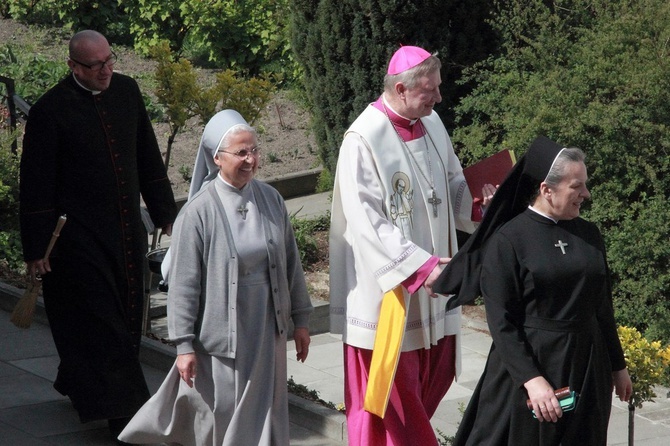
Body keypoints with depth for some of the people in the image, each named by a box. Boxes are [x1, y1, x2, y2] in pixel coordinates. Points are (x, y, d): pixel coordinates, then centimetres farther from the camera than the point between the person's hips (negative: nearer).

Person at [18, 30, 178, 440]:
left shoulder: (127, 90, 4)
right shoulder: (51, 110, -13)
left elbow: (148, 156, 14)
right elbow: (36, 185, -9)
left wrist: (166, 212, 16)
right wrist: (37, 248, -9)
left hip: (127, 231, 6)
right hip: (78, 236, -6)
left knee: (123, 318, 15)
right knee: (99, 320, -3)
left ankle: (79, 384, 35)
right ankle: (122, 410, 3)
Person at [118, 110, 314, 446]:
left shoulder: (271, 200, 1)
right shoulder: (198, 212, -14)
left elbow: (291, 263, 9)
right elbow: (183, 284, -11)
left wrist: (300, 319, 11)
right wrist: (184, 344, -12)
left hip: (266, 328, 4)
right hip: (220, 331, -4)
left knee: (264, 414, 12)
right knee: (219, 418, 5)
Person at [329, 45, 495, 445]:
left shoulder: (431, 123, 3)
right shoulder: (364, 140, -20)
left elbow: (452, 185, 13)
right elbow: (367, 224, -23)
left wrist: (477, 203, -10)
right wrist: (421, 266, -28)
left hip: (430, 291, 8)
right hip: (387, 290, -7)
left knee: (434, 376, 17)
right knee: (388, 389, 4)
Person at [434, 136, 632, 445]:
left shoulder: (588, 234, 5)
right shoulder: (507, 240, -12)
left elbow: (602, 306, 13)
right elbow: (500, 321, -14)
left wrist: (617, 365, 16)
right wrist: (532, 379, -21)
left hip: (588, 366, 5)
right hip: (528, 363, -5)